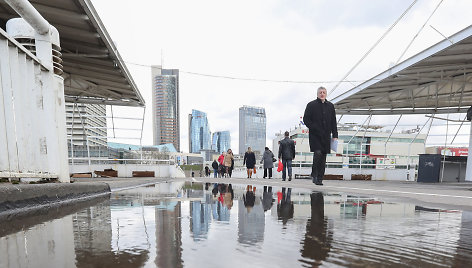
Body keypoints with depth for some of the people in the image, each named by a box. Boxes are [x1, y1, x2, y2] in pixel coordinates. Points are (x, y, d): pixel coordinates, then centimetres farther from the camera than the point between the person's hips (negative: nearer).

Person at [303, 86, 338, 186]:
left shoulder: (330, 106, 16)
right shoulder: (311, 105, 4)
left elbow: (333, 122, 16)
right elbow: (306, 119, -1)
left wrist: (335, 135, 8)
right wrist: (314, 129, -11)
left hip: (326, 136, 4)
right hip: (315, 135, -4)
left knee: (323, 157, 4)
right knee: (318, 153, -18)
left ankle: (319, 179, 12)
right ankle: (314, 175, 1)